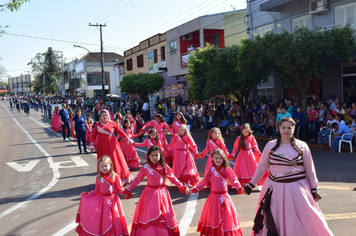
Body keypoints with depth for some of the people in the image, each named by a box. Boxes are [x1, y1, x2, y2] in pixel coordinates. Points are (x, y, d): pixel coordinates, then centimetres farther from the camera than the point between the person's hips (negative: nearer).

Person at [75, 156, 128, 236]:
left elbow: (119, 189, -5)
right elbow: (97, 191, 11)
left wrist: (124, 192, -24)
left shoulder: (115, 176, -7)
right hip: (101, 200, 3)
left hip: (112, 200, -2)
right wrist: (87, 194, 3)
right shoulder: (99, 177, 3)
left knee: (113, 219, -1)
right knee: (101, 220, 3)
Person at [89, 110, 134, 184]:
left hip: (112, 145, -1)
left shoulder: (112, 123, -1)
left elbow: (120, 131, 1)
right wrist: (91, 145, -4)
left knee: (115, 161, 4)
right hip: (102, 147, 1)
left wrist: (127, 139, -2)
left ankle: (119, 178, 16)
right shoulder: (97, 125, 3)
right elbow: (93, 135, 6)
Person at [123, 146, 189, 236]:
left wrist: (182, 187, 1)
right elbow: (137, 179, 0)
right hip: (150, 194, -2)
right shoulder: (145, 168, -9)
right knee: (150, 217, -2)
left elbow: (173, 178, 5)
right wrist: (128, 190, -2)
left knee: (165, 215, 6)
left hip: (162, 193, 2)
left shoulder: (164, 167, -5)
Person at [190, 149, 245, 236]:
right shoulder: (211, 170, -1)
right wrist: (194, 189, 1)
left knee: (225, 216, 6)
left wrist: (240, 188, -35)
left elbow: (234, 180, -17)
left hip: (224, 196, -2)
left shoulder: (226, 169, -9)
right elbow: (204, 182, 4)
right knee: (213, 216, 11)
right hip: (213, 196, 2)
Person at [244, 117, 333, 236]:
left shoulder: (302, 146, 2)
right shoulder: (271, 145, 3)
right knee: (272, 225, 6)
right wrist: (251, 185, 11)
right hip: (275, 189, 1)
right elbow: (261, 167, 9)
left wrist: (314, 190, 4)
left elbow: (310, 169, 6)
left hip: (297, 189, -1)